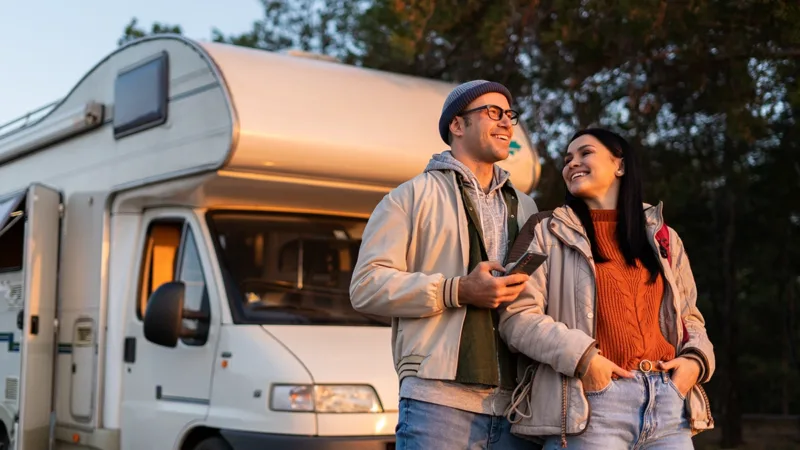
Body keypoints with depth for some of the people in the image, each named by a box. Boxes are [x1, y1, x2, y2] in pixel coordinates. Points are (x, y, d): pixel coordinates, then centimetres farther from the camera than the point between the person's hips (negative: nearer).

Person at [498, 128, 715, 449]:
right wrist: (580, 355, -15)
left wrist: (695, 360, 2)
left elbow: (689, 317, 22)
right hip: (591, 403, -3)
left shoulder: (663, 238, 18)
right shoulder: (551, 234, 6)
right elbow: (516, 316, -3)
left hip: (668, 401, 4)